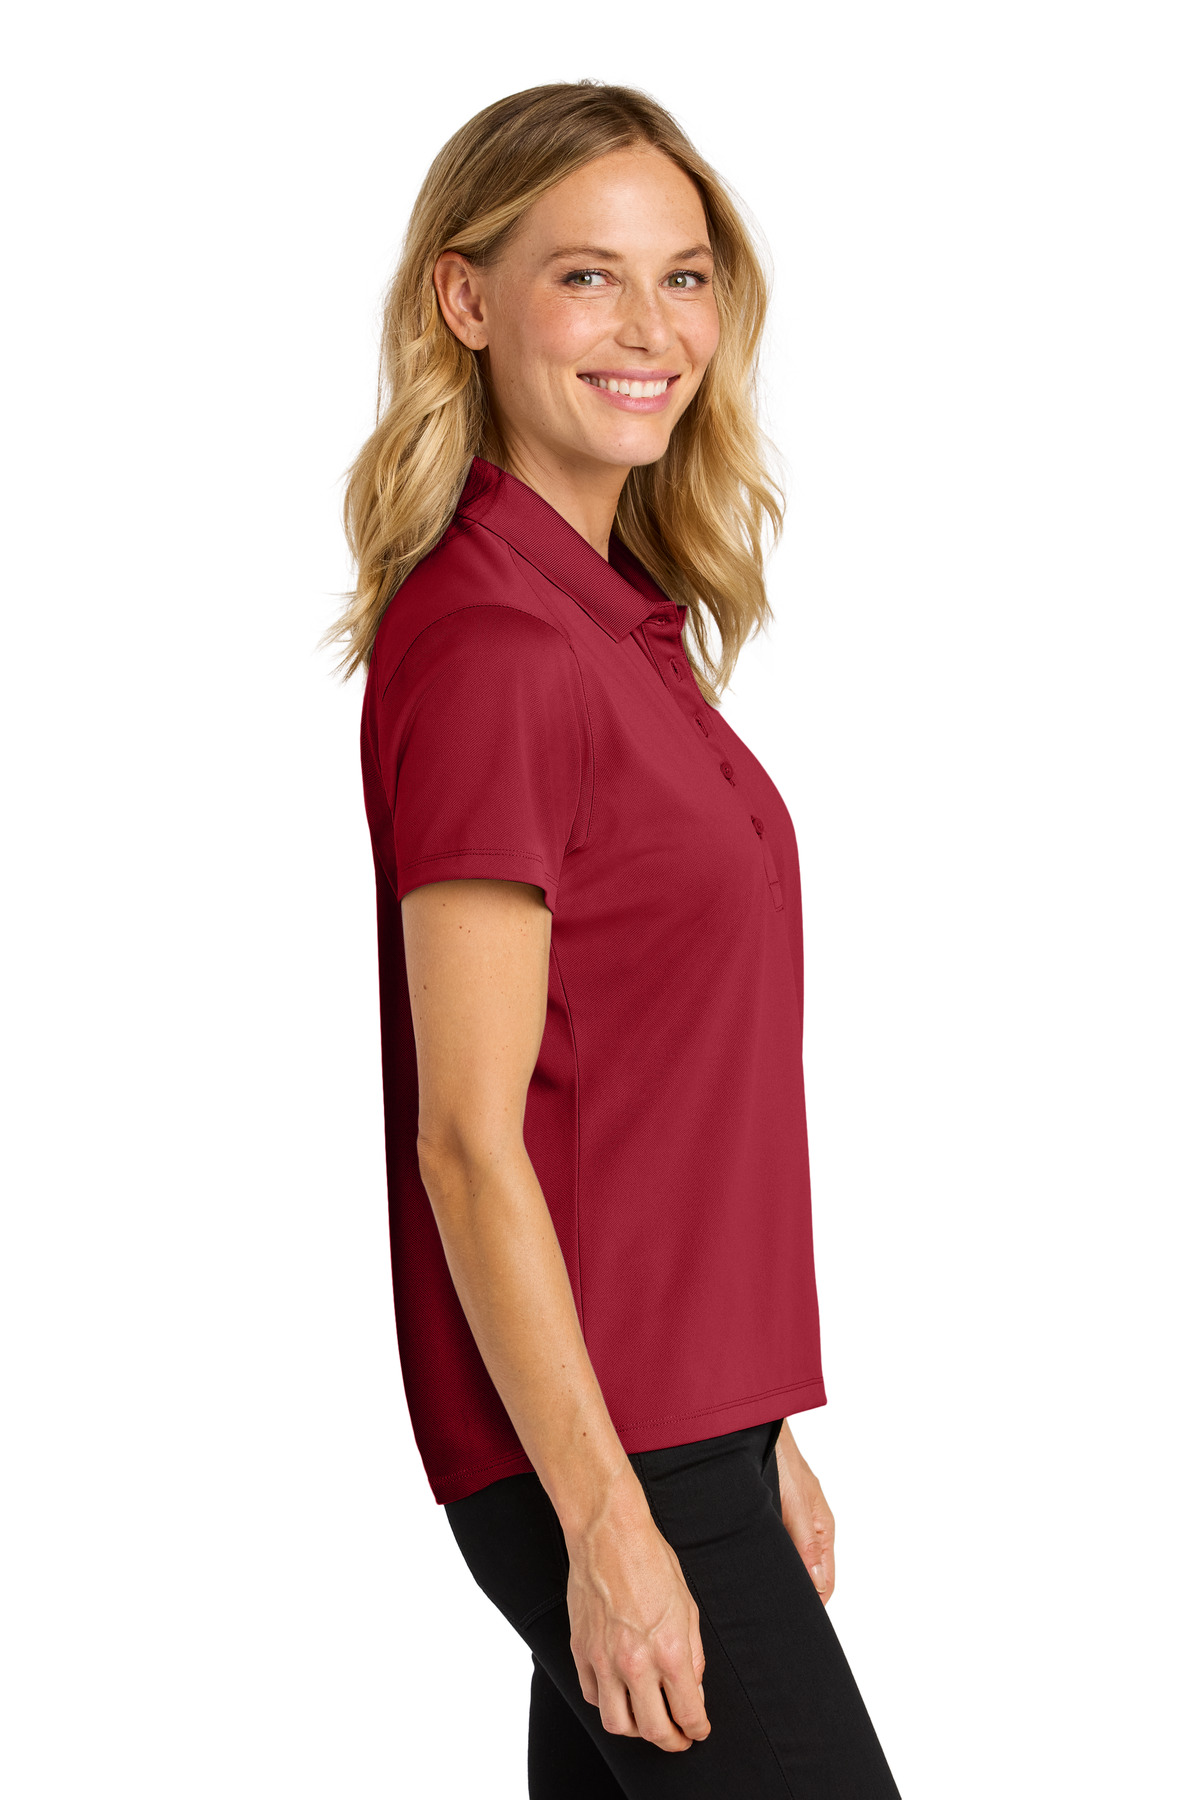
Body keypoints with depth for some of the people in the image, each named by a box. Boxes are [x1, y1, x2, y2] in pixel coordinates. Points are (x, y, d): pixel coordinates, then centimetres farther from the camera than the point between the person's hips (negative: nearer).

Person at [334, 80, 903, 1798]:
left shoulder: (626, 623, 13)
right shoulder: (485, 643, -15)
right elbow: (468, 1139, -18)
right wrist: (610, 1523, -19)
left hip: (679, 1406, 9)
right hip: (591, 1449, -9)